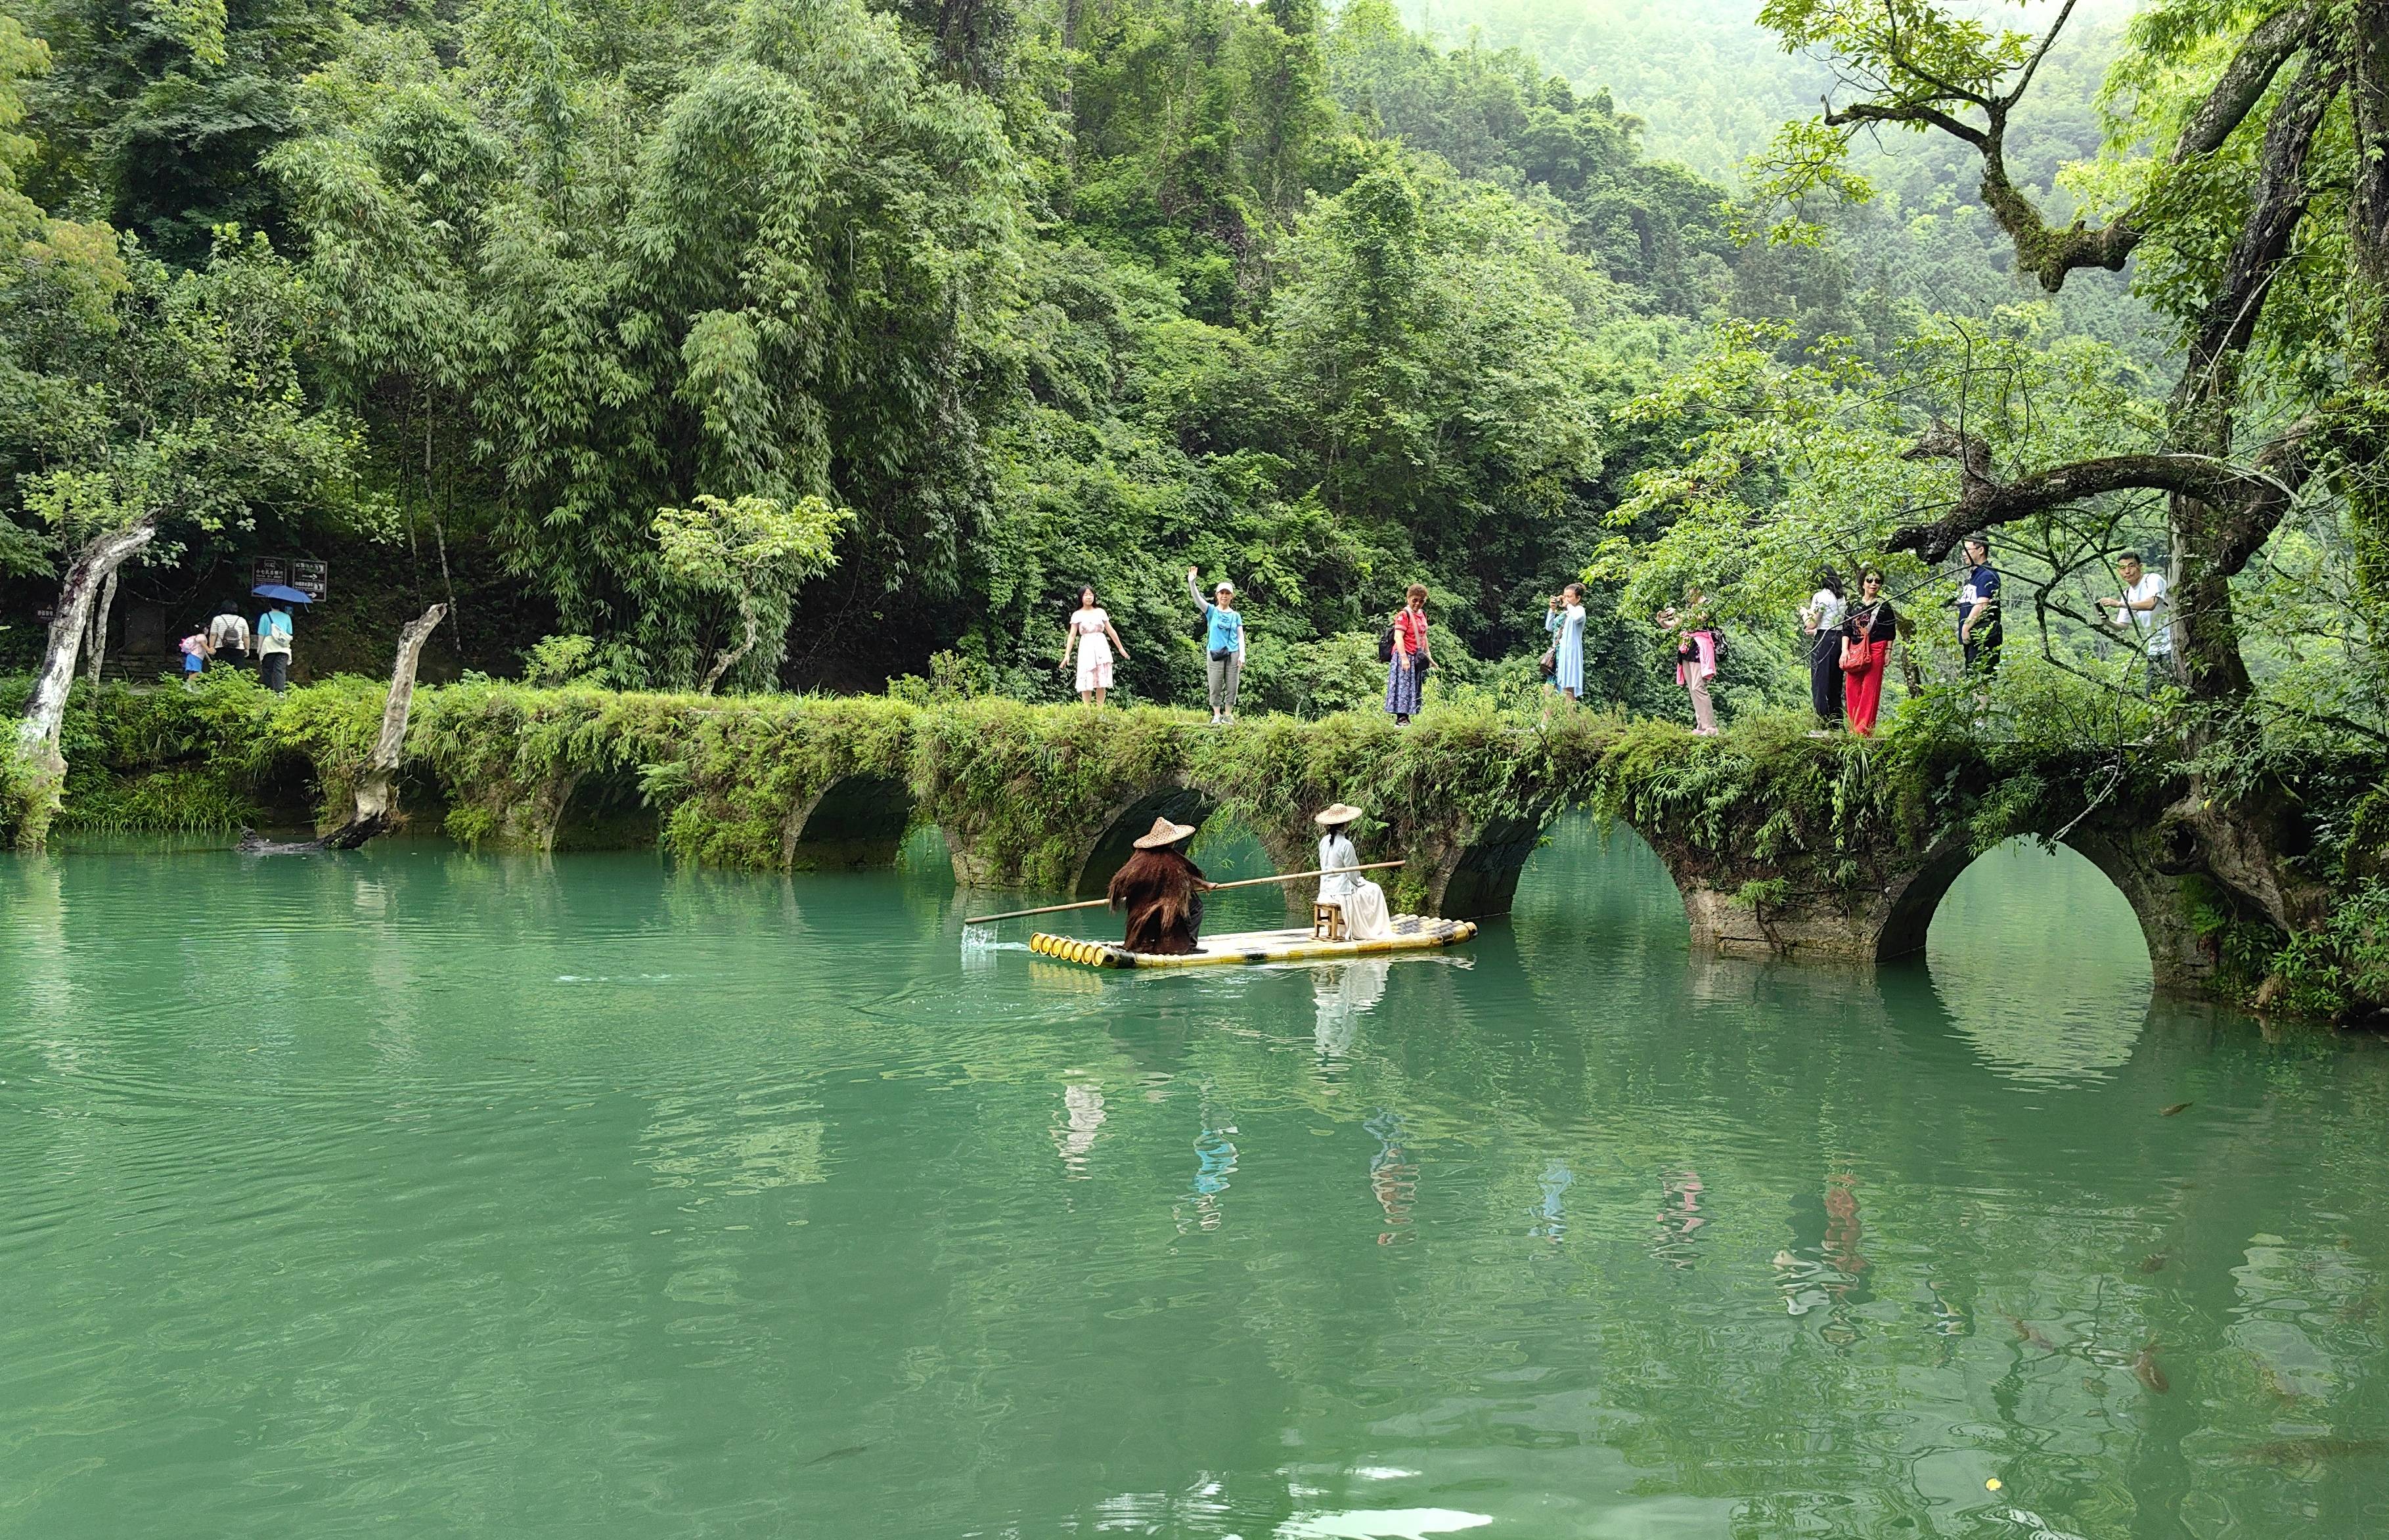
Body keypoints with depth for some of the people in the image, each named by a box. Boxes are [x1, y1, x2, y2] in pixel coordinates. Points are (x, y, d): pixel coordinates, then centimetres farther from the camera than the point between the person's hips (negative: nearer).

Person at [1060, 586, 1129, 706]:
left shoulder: (1100, 612, 9)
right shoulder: (1077, 615, 2)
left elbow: (1111, 631, 13)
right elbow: (1072, 635, -2)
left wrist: (1120, 648, 14)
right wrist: (1067, 654, -11)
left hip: (1102, 648, 2)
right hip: (1086, 649, -2)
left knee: (1102, 682, 0)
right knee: (1087, 682, -5)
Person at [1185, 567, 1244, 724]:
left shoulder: (1236, 616, 7)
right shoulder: (1211, 611, 1)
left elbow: (1240, 637, 6)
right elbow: (1198, 599, -14)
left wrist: (1242, 656, -6)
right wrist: (1192, 583, -32)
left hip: (1233, 654, 1)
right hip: (1215, 654, -1)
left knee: (1231, 687, 3)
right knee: (1216, 687, 2)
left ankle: (1228, 715, 14)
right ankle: (1217, 715, 11)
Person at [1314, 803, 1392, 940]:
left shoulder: (1324, 841, 3)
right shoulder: (1345, 845, -20)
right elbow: (1353, 875, -15)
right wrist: (1360, 882, 8)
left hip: (1326, 892, 8)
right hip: (1342, 893, -8)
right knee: (1374, 890, 14)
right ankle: (1377, 931, 20)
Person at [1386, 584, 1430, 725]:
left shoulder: (1422, 615, 12)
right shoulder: (1404, 615, -13)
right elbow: (1398, 637, -20)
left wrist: (1428, 655, 20)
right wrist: (1404, 657, -28)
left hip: (1417, 657, 9)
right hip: (1405, 656, -8)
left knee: (1414, 687, 8)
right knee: (1403, 685, -10)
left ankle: (1407, 717, 11)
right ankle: (1401, 718, -11)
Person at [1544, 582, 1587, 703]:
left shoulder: (1579, 610, -4)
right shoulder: (1564, 613, 18)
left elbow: (1577, 617, -29)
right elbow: (1549, 627, 20)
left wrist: (1568, 604, -13)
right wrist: (1552, 609, 10)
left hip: (1569, 655, -8)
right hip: (1558, 654, 8)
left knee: (1568, 690, -11)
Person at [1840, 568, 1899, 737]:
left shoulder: (1884, 606, 5)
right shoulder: (1854, 606, 12)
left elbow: (1890, 632, 5)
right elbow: (1846, 630, 10)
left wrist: (1888, 652, -1)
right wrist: (1845, 650, -1)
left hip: (1876, 651, -3)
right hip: (1854, 651, 3)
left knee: (1870, 690, -6)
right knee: (1852, 689, 0)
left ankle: (1864, 730, -7)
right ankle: (1853, 728, 6)